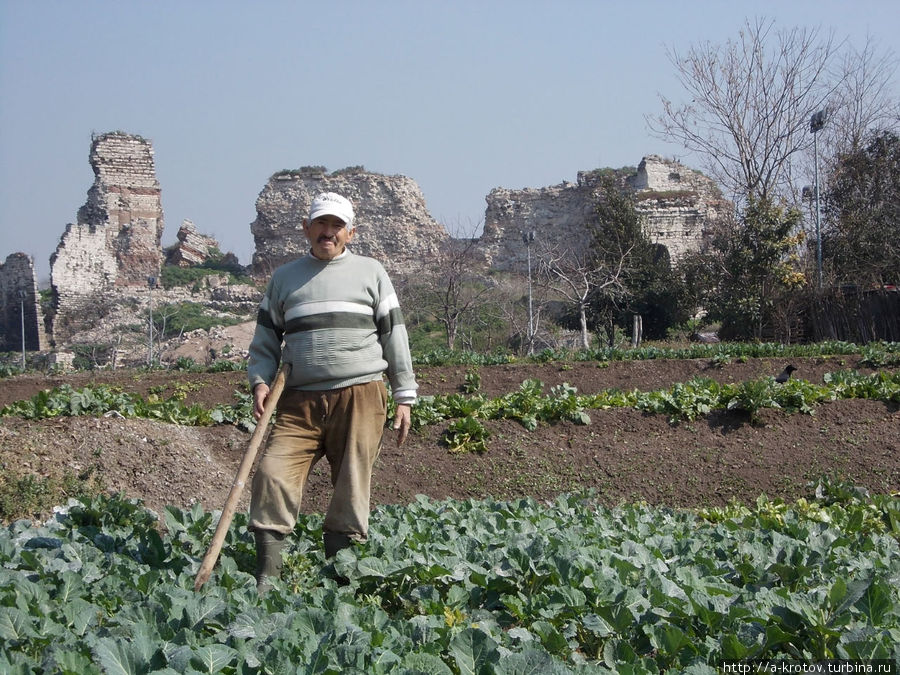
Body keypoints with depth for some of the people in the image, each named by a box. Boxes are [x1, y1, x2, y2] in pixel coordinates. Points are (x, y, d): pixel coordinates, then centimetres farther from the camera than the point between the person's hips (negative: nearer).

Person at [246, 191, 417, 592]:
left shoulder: (370, 273, 12)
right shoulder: (284, 277, 17)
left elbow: (394, 336, 12)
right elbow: (265, 339, 19)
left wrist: (404, 397, 7)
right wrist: (260, 381, 0)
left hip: (361, 397, -1)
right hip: (300, 400, 1)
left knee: (352, 488, -3)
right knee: (273, 473, -16)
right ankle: (266, 575, -12)